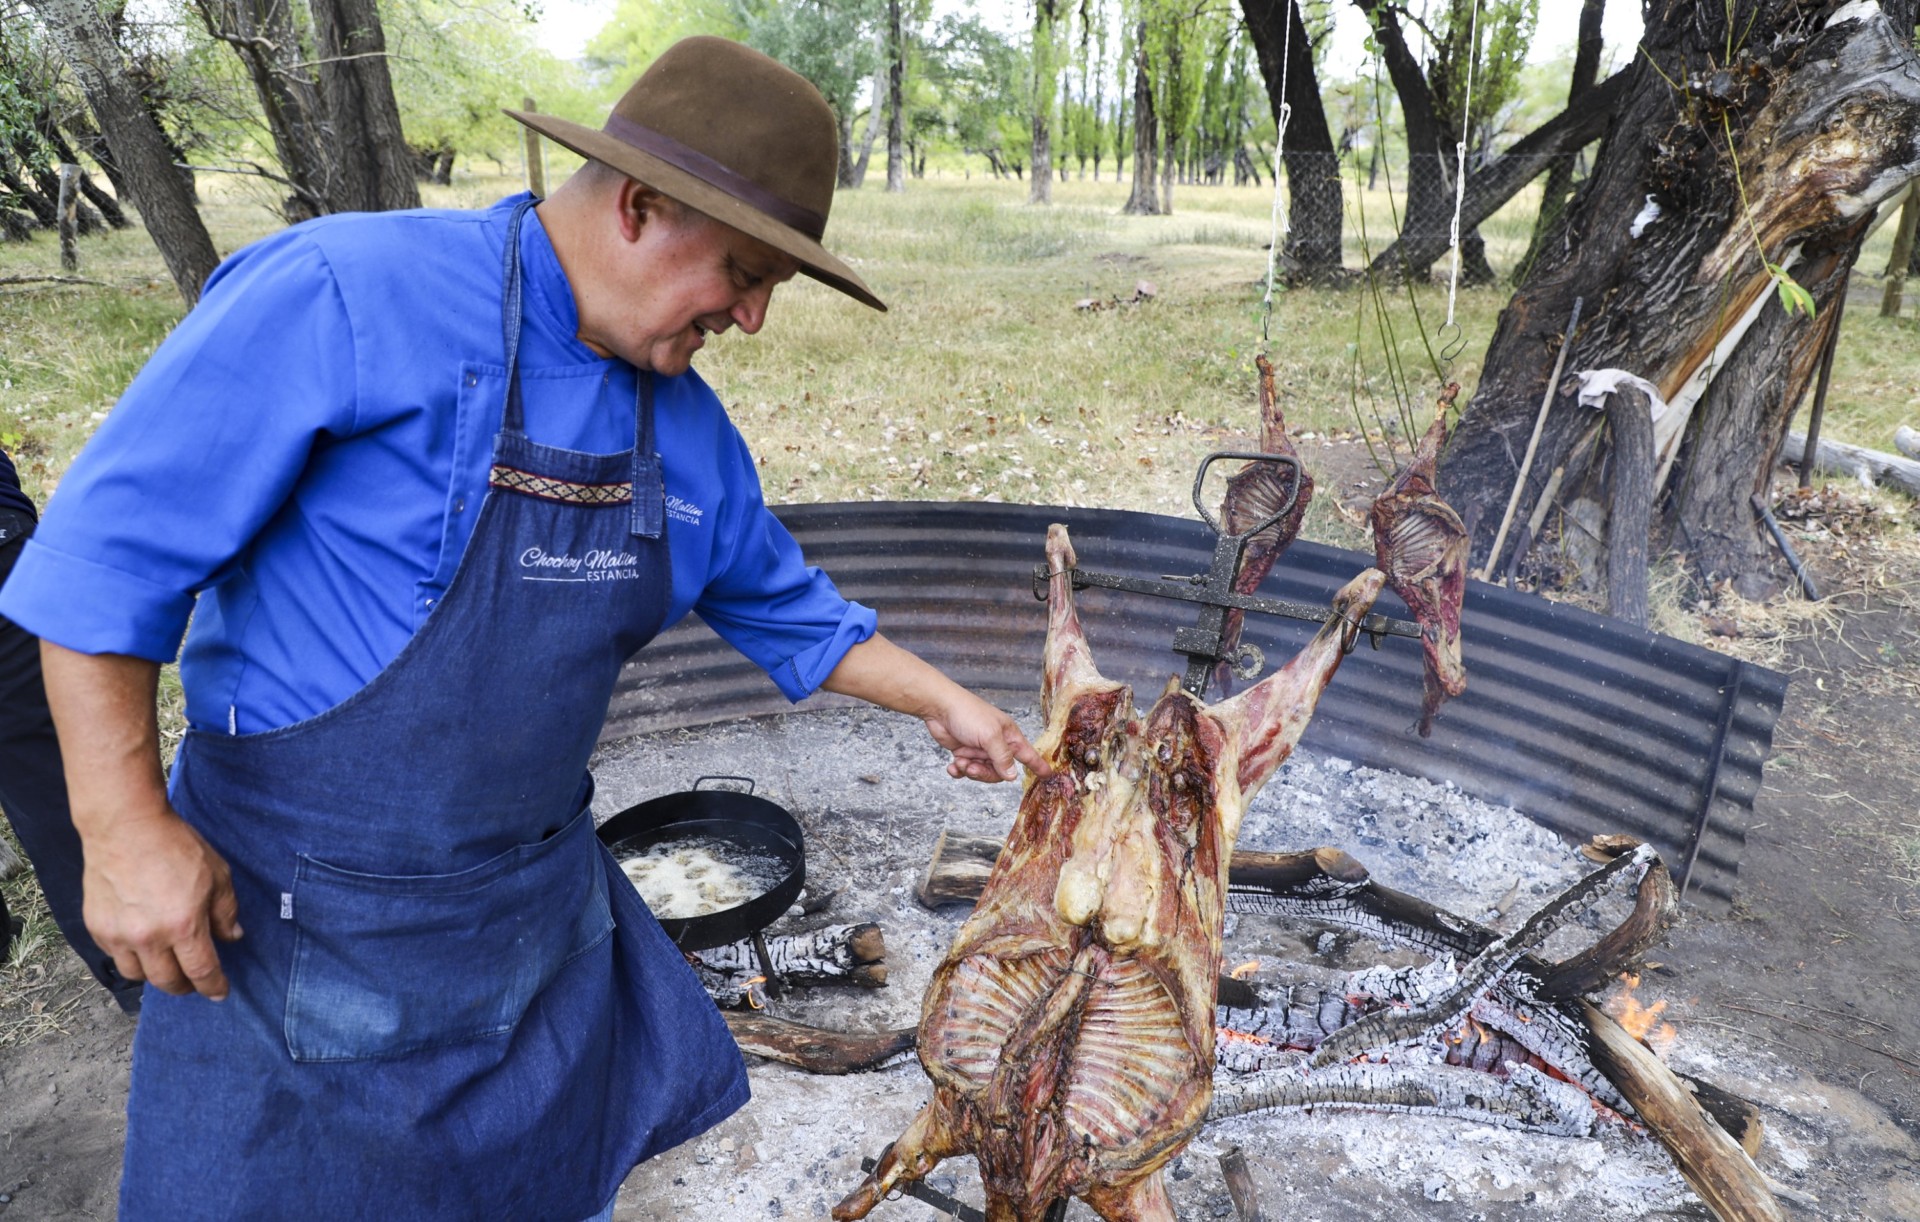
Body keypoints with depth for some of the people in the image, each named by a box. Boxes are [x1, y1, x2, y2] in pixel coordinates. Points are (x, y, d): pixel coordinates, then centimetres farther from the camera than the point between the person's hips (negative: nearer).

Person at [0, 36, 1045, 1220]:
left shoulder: (685, 424, -1)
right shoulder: (344, 294, -21)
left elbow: (782, 603, 12)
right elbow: (110, 553, -18)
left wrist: (945, 701, 11)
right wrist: (126, 825, -18)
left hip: (541, 897, 6)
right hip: (298, 918, -5)